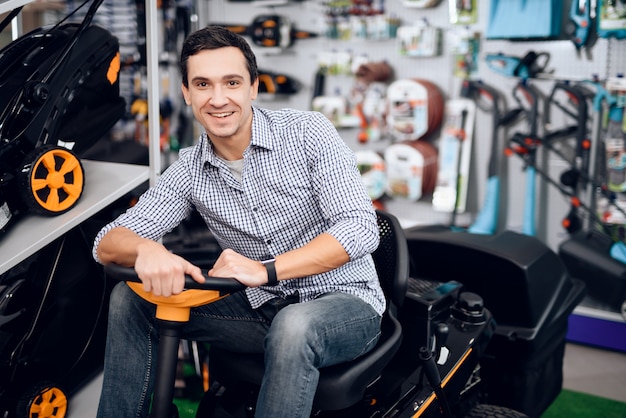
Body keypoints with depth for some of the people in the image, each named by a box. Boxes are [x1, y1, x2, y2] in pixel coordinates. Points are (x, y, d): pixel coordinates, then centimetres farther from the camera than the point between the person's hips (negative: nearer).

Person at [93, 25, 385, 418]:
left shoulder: (308, 132, -11)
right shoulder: (189, 171, 1)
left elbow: (361, 229, -21)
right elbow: (107, 244, -3)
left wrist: (267, 269, -32)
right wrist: (146, 250, -29)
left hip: (344, 301, -4)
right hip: (263, 307, 4)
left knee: (293, 328, -39)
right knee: (130, 299, -6)